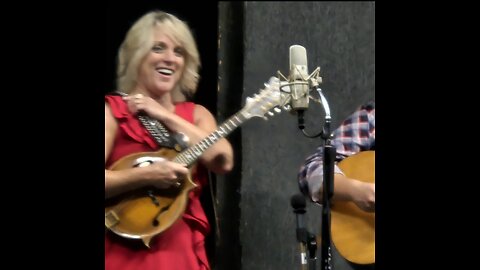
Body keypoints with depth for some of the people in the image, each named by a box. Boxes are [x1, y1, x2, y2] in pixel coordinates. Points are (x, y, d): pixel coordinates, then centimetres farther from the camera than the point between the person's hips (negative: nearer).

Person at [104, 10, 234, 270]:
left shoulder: (196, 114, 12)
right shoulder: (112, 111, -2)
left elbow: (223, 161, -7)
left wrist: (166, 117, -6)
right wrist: (147, 175, -22)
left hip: (182, 249, 4)